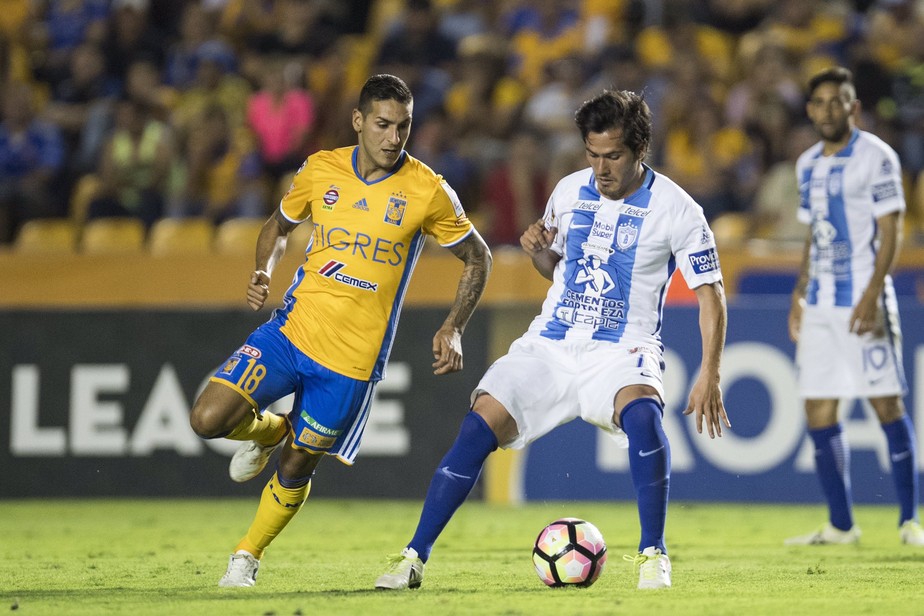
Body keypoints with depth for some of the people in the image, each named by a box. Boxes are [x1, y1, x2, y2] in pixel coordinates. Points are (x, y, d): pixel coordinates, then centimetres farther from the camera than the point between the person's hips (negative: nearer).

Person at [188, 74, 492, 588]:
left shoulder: (428, 192, -6)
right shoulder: (321, 170, 1)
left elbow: (478, 258, 6)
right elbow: (279, 226, 18)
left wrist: (453, 329, -6)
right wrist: (263, 273, -3)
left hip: (353, 358, -2)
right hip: (293, 328, 2)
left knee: (296, 469, 3)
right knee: (209, 419, -14)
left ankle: (247, 557, 28)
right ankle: (270, 430, 19)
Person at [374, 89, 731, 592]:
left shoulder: (675, 210, -7)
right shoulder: (570, 191, 6)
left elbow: (710, 294, -5)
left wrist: (708, 376, -14)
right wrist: (538, 251, -2)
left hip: (621, 351, -4)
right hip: (550, 344, 4)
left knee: (642, 413, -36)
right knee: (478, 426, -14)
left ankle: (652, 554, -20)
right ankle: (414, 556, -6)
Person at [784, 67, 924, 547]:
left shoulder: (875, 156, -6)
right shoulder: (808, 164, 15)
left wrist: (872, 294, -19)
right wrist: (799, 297, 16)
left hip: (862, 299, -7)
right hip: (819, 304, 7)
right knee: (819, 413, 3)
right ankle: (840, 525, 8)